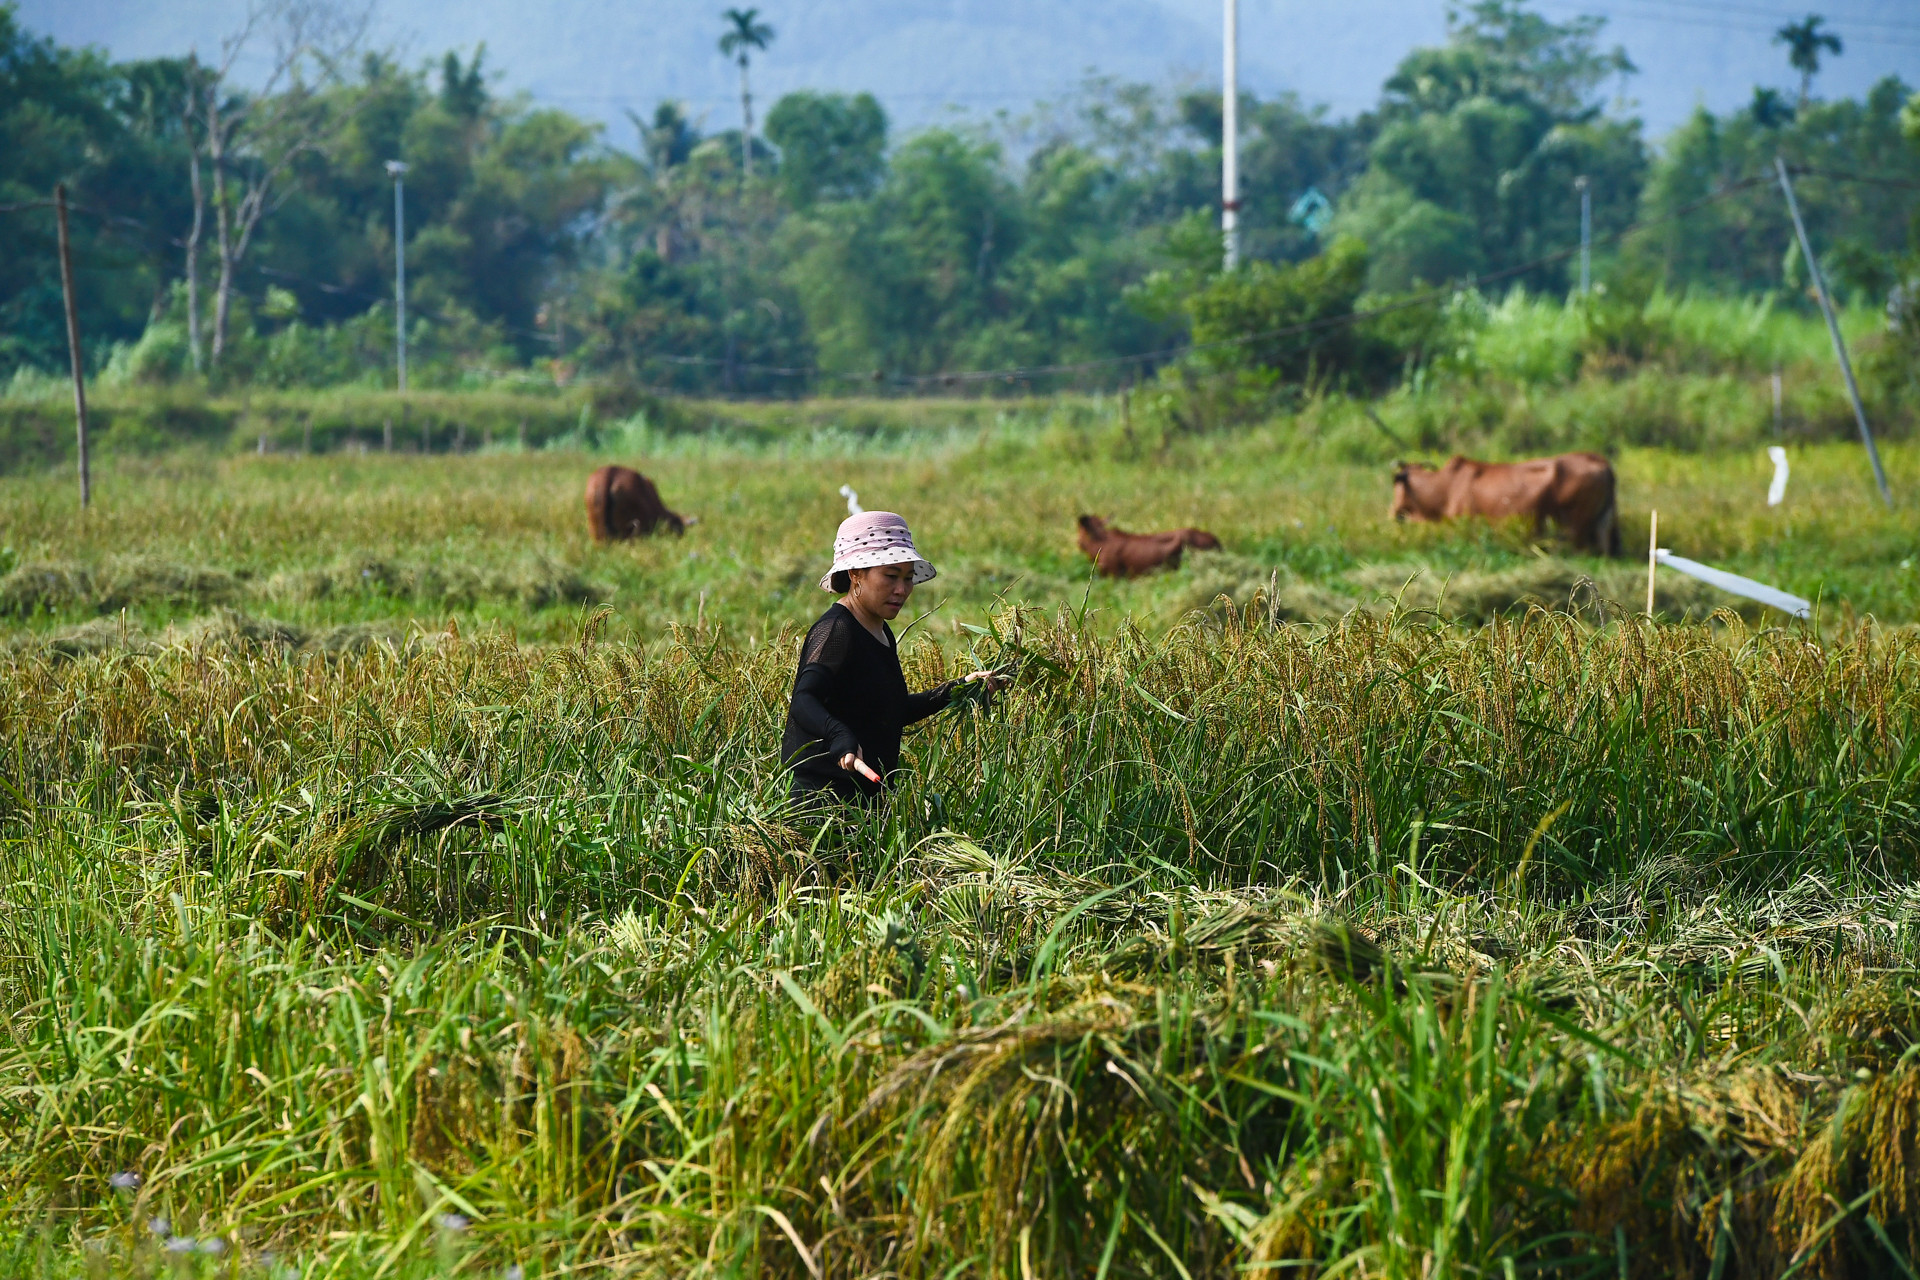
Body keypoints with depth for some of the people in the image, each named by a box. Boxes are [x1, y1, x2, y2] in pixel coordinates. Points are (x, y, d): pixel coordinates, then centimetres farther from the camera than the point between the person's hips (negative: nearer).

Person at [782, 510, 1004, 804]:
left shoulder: (881, 634, 15)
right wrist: (842, 739, -49)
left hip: (865, 796, 9)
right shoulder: (836, 629, -15)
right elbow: (803, 701, -30)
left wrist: (959, 690, 21)